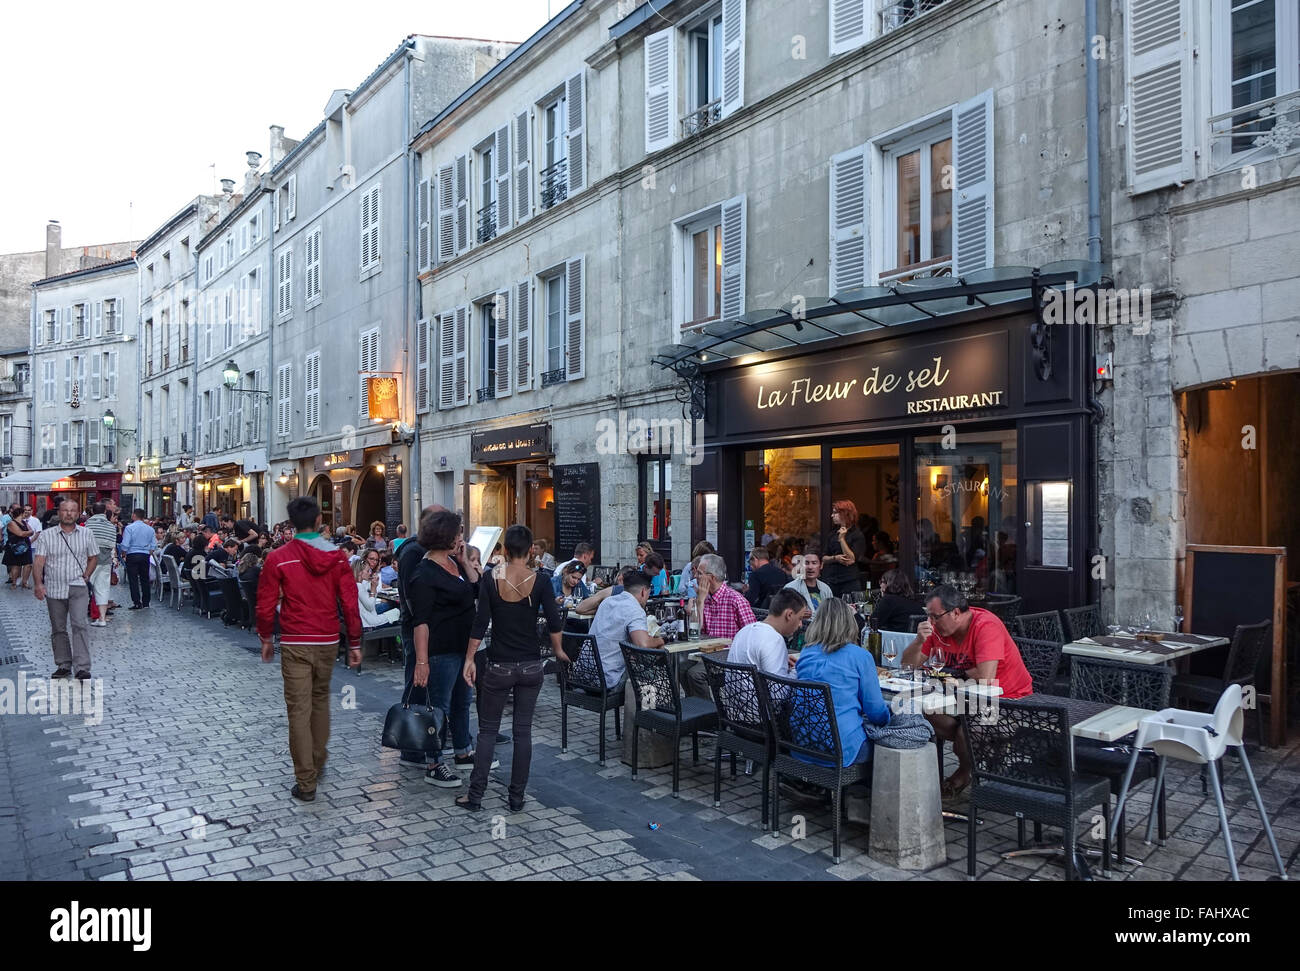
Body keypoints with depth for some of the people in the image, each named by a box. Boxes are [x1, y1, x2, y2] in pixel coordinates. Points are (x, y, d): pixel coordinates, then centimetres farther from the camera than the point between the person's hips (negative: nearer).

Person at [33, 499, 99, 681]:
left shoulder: (86, 534, 6)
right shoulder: (46, 535, 2)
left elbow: (92, 558, 14)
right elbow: (39, 561, -5)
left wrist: (86, 576, -1)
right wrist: (38, 583, -19)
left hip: (78, 588, -1)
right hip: (54, 589, 1)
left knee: (80, 625, -14)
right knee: (58, 629, 11)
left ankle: (82, 668, -15)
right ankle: (63, 665, 24)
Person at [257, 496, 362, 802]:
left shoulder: (278, 558, -8)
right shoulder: (336, 557, -3)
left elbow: (266, 604, -3)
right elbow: (349, 603, -2)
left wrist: (266, 639, 13)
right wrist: (354, 644, 6)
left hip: (295, 644, -3)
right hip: (328, 641, 3)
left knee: (299, 710, 2)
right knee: (320, 699, 22)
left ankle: (306, 782, 6)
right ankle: (318, 759, 36)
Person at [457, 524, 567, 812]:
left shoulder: (491, 579, -8)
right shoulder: (539, 582, -8)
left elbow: (480, 623, -8)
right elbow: (554, 623, -7)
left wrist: (470, 658, 0)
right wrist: (558, 652, 10)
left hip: (498, 666, -1)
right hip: (530, 666, 1)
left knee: (487, 730, 11)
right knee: (523, 731, 10)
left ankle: (475, 796, 13)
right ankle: (517, 798, 16)